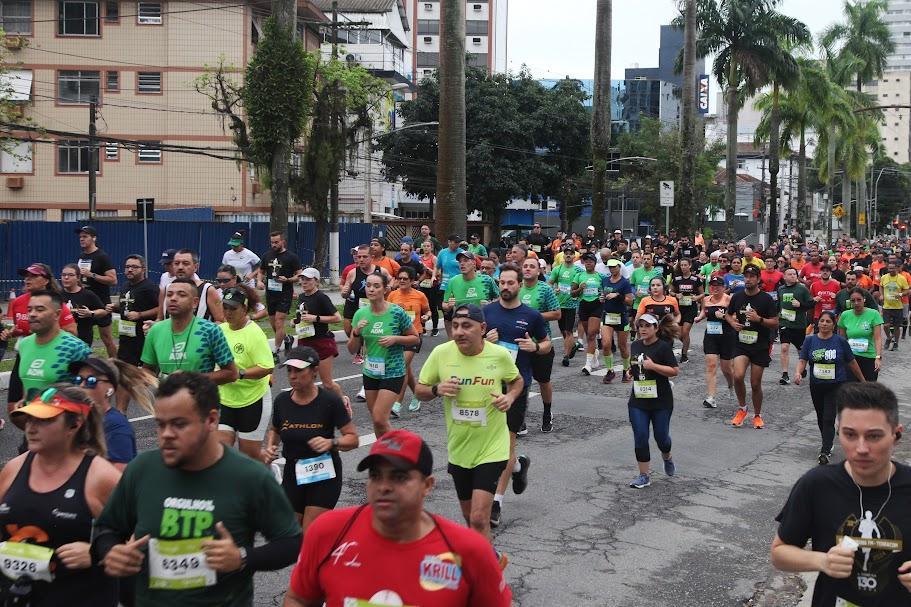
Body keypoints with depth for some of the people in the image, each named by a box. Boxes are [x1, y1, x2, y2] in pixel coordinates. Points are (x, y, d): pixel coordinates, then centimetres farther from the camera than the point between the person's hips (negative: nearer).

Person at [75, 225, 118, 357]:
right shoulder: (81, 256, 12)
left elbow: (113, 280, -17)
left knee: (107, 337, -2)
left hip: (100, 303, -7)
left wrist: (91, 275, -22)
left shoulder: (102, 257, -9)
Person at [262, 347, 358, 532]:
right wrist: (269, 447, -2)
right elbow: (275, 430, 18)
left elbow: (353, 438, -10)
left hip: (324, 475, -4)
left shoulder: (330, 401, -14)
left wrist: (331, 443, -28)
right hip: (292, 473, 4)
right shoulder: (282, 400, -2)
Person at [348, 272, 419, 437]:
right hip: (370, 373, 5)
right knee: (376, 421, 12)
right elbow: (352, 350, 3)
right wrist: (356, 332, -16)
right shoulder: (360, 314, -2)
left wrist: (395, 339, -17)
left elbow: (416, 338, -1)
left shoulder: (396, 312, -12)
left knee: (379, 419, -13)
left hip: (393, 373, -5)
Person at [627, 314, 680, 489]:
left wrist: (653, 366, -23)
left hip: (661, 401, -4)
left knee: (661, 435, 7)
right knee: (640, 438, -1)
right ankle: (644, 476, 7)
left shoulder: (663, 346, -11)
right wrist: (631, 371, 5)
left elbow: (675, 371, -15)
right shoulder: (636, 345, 8)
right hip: (638, 401, 4)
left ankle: (667, 458, 41)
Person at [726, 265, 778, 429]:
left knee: (755, 384, 4)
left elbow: (775, 323, -6)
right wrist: (733, 323, -3)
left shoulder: (766, 299, -7)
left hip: (760, 346, -2)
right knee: (738, 376, -19)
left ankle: (757, 415, 25)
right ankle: (742, 408, 5)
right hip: (741, 343, 2)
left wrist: (759, 319, -22)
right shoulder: (737, 297, 2)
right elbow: (729, 314, 19)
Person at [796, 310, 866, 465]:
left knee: (829, 419, -12)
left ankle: (825, 452, -15)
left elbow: (851, 362, 4)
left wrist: (862, 381, 11)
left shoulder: (840, 341, -5)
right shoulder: (810, 340, 0)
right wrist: (798, 373, -25)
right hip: (816, 386, 4)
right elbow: (803, 360, -5)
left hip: (836, 386, -3)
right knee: (821, 418, 16)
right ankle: (828, 444, 37)